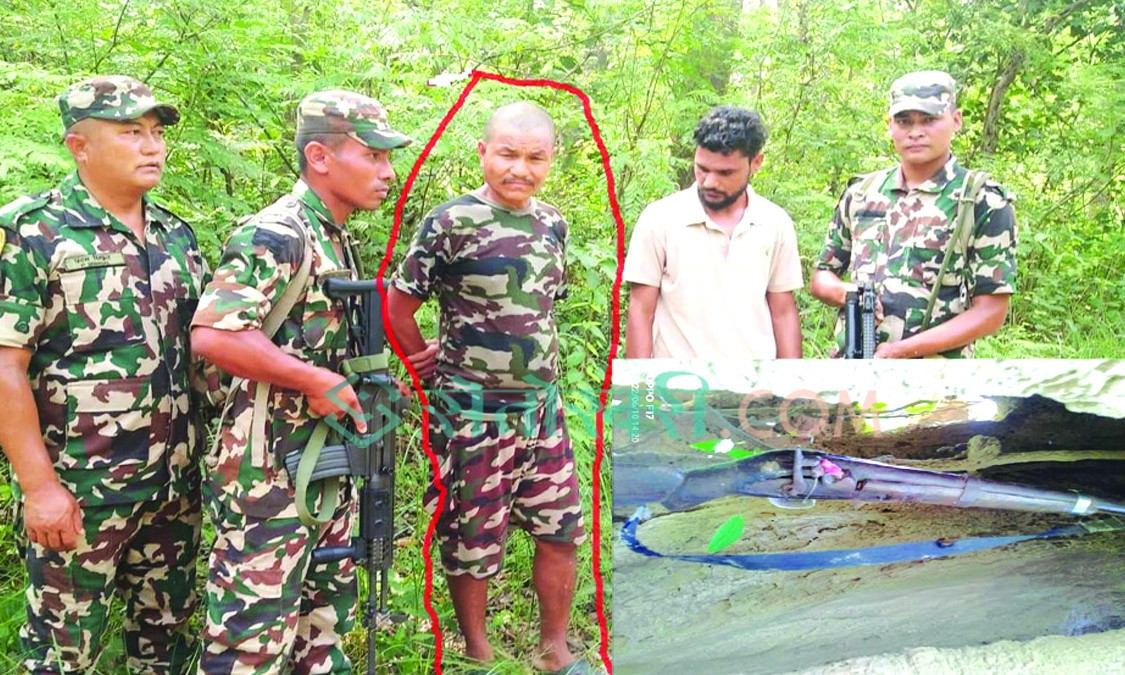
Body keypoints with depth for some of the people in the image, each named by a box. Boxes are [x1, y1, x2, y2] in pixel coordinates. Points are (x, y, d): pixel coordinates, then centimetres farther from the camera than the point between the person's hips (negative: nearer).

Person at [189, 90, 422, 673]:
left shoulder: (337, 241, 14)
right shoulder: (275, 235, -16)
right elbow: (212, 334, -27)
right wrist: (319, 381, -23)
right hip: (270, 473, -9)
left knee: (326, 619, 19)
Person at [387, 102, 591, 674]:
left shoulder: (552, 223, 6)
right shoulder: (453, 223, -13)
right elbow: (396, 308, -10)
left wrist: (538, 371, 14)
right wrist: (438, 371, -2)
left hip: (543, 407, 6)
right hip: (474, 412, -6)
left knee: (561, 531, 12)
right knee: (473, 543, 8)